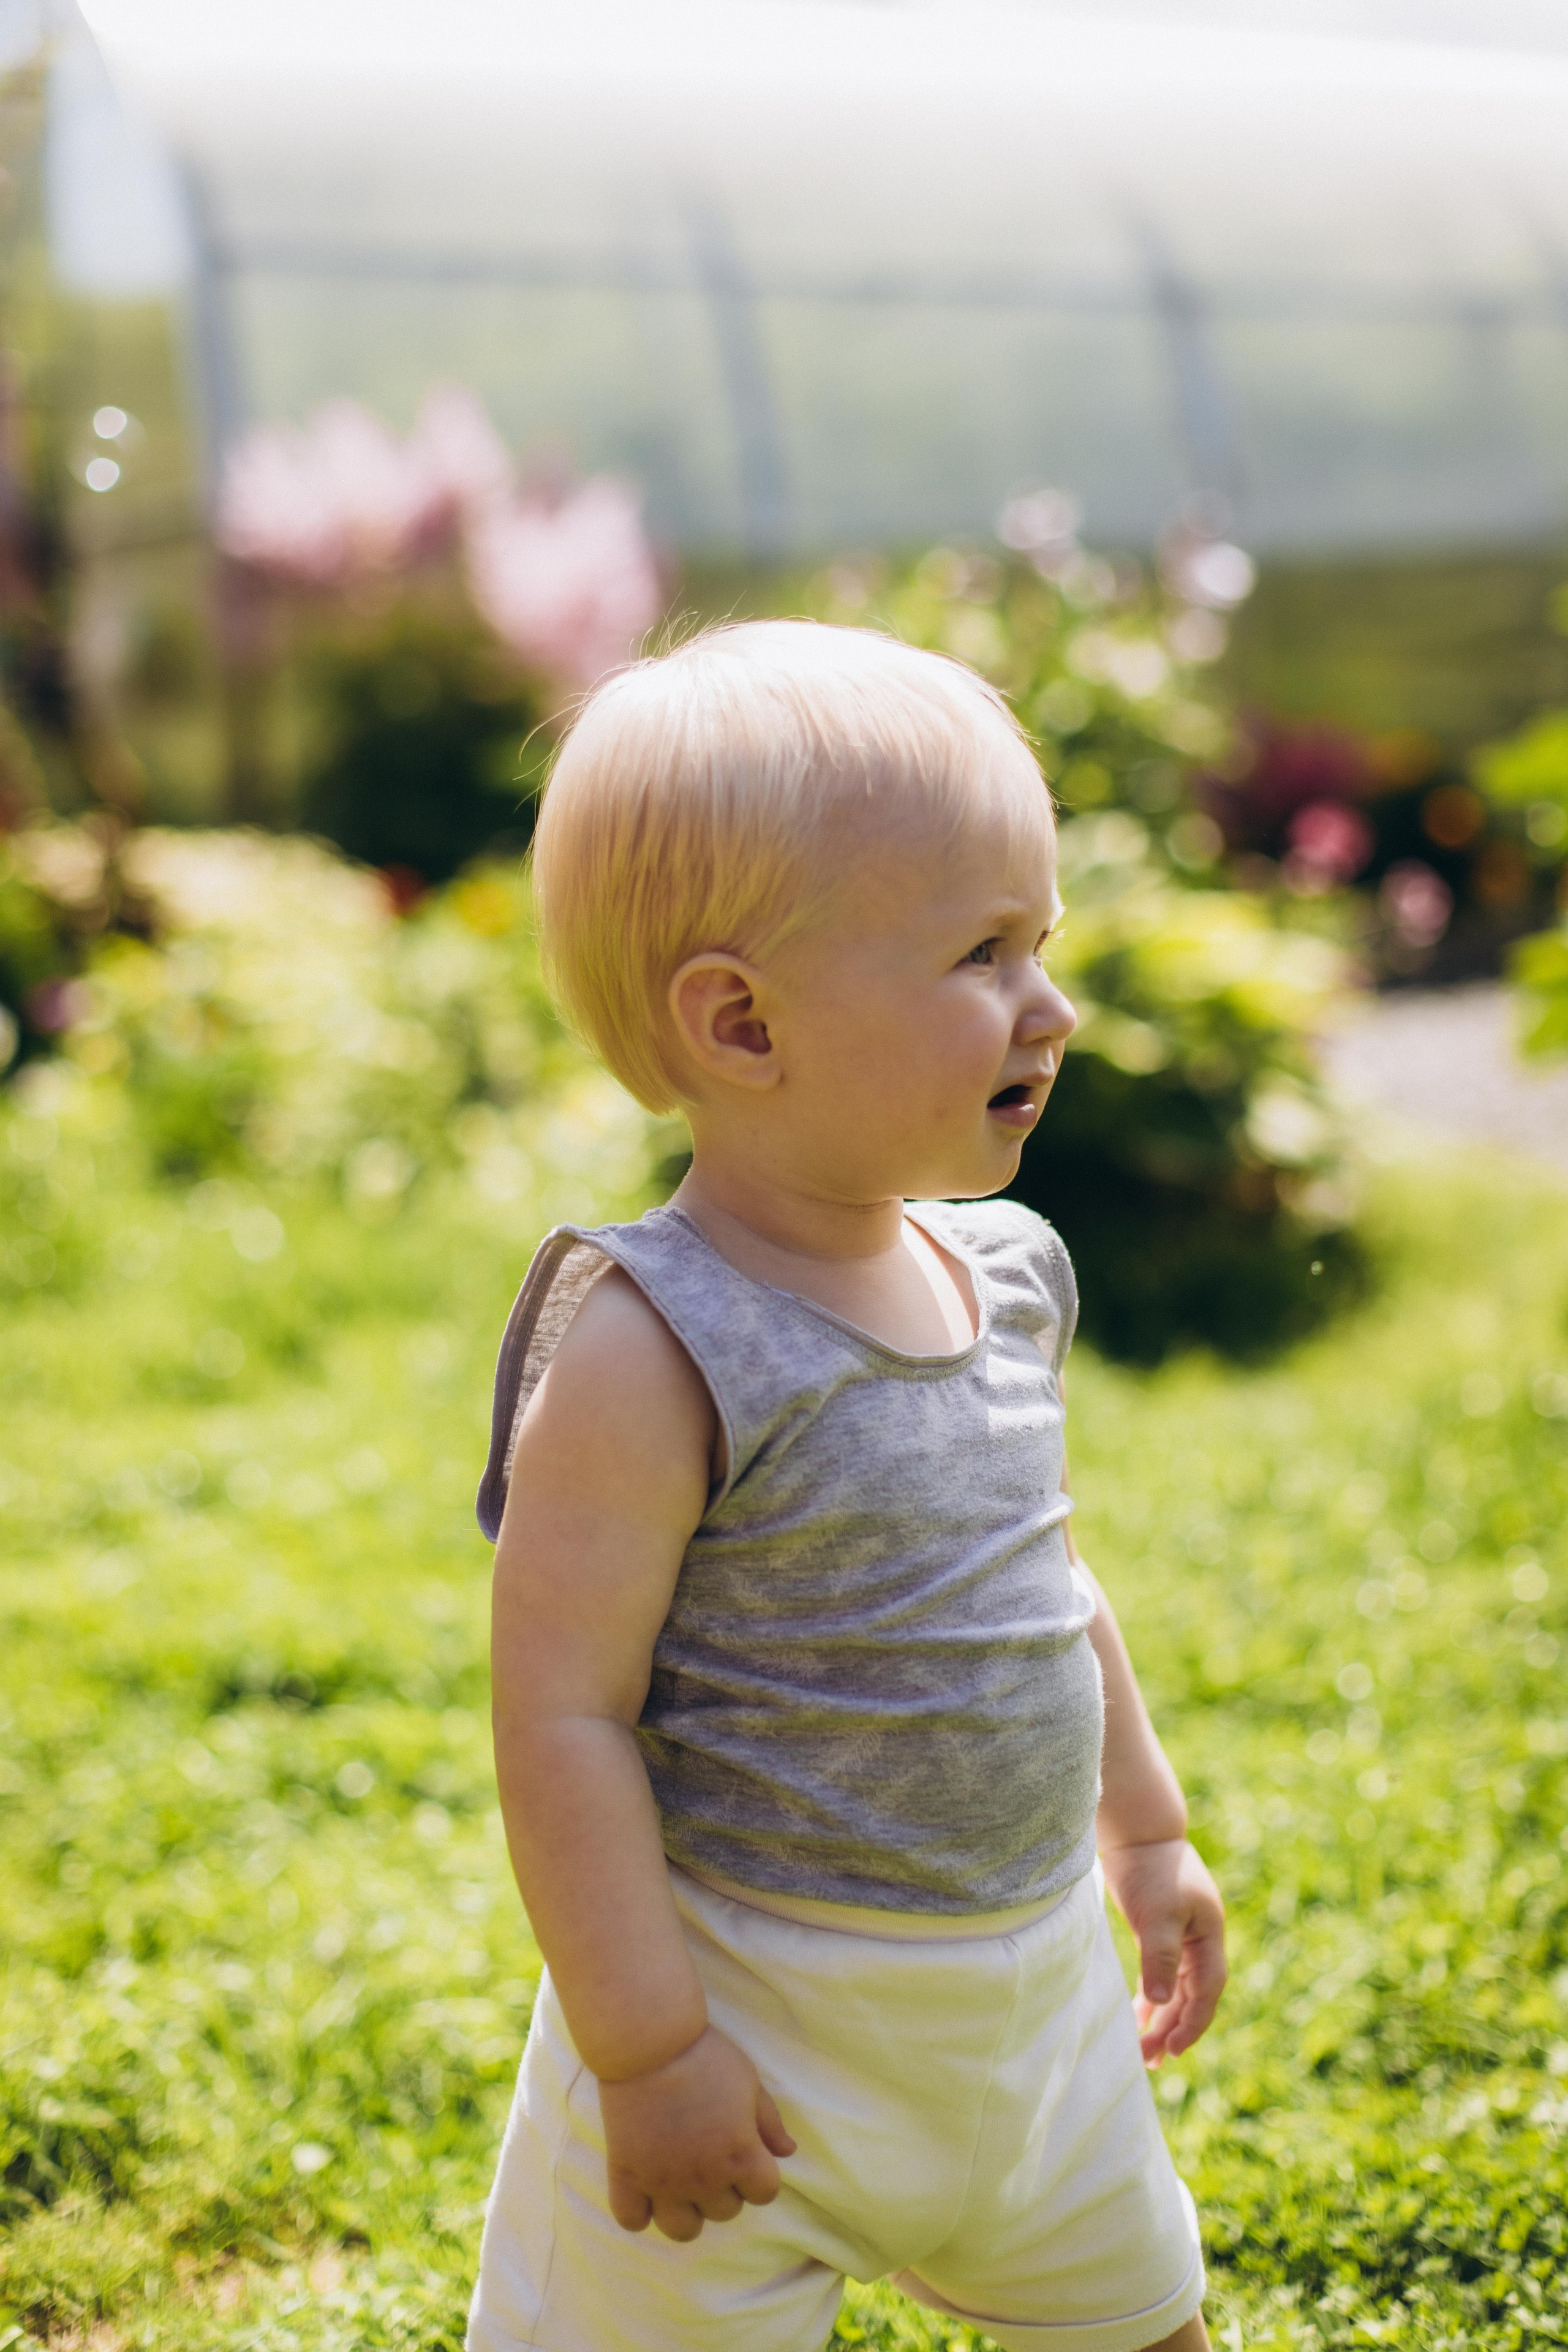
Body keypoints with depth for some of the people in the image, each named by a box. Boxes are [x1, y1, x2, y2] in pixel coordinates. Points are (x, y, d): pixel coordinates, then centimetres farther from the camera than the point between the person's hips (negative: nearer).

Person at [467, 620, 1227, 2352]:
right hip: (752, 2021, -7)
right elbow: (564, 1717, -23)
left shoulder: (1007, 1275, 1)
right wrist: (647, 2051, -21)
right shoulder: (654, 1350, -24)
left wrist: (1147, 1834, 22)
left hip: (1035, 1994, 7)